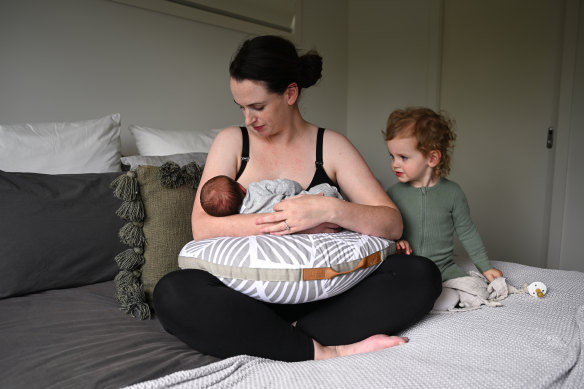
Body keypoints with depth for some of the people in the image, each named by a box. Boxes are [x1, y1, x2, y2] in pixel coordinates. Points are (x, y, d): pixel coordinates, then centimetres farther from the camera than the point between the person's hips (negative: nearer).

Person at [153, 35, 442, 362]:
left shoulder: (331, 146, 4)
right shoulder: (232, 142, 5)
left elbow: (393, 224, -4)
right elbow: (202, 229, -10)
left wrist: (330, 209, -23)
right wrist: (288, 222, -16)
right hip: (251, 294, 0)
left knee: (422, 276, -20)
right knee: (172, 293, -30)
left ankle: (289, 338, -23)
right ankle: (325, 351, -25)